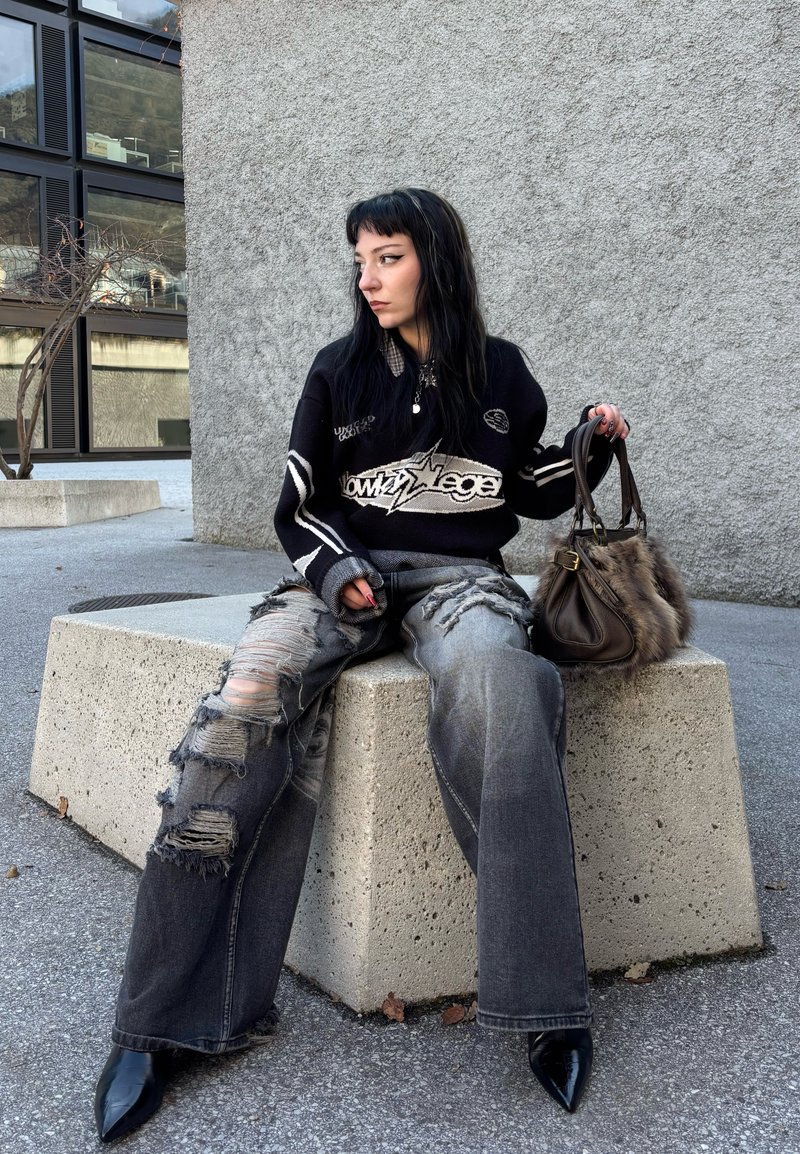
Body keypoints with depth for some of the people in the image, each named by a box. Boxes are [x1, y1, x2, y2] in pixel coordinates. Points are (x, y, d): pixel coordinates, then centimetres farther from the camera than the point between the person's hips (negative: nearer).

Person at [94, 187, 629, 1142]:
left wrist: (592, 446, 3)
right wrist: (337, 568, -9)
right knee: (252, 689, -32)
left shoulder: (500, 372, 12)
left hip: (458, 574, 0)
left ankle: (542, 1003, -34)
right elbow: (299, 506, 10)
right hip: (348, 572, 1)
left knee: (494, 680, -39)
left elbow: (534, 494, 20)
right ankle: (164, 1018, -28)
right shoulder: (340, 371, 10)